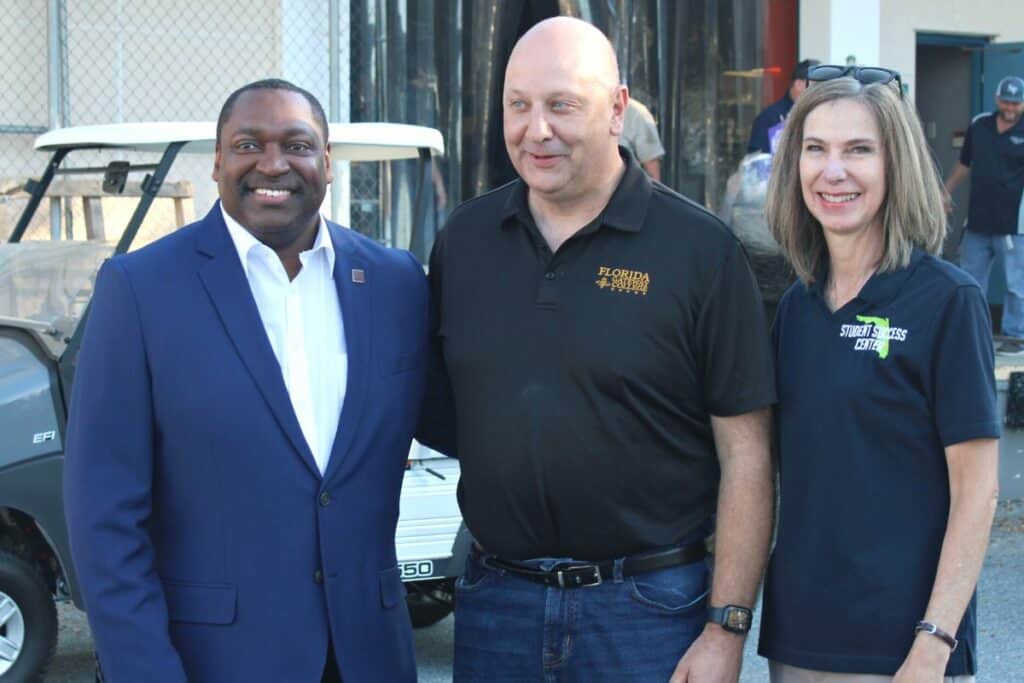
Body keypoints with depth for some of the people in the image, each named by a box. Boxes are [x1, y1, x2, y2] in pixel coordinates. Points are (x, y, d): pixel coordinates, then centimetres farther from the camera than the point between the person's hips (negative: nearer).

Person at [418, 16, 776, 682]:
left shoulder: (700, 248, -7)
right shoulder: (463, 240, 6)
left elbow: (745, 455, -8)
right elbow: (435, 410, 15)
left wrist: (726, 629, -10)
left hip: (646, 602, -3)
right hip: (495, 596, 4)